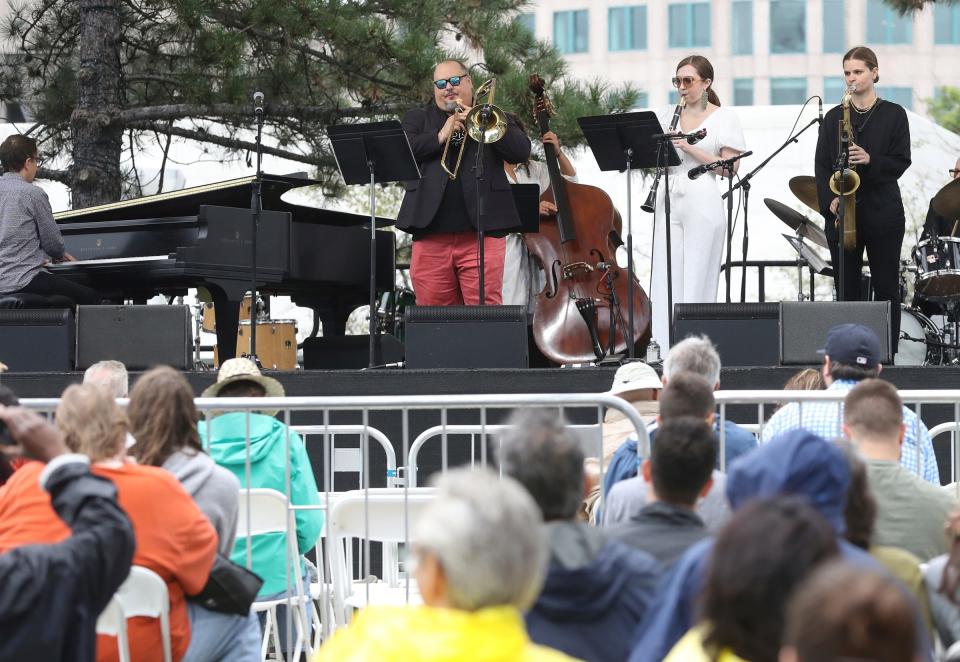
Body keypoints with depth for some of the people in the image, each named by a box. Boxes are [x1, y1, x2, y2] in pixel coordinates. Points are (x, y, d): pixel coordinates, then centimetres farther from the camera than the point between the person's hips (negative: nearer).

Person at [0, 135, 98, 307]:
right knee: (91, 298, 2)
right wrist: (60, 254, 20)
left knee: (65, 301, 26)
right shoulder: (33, 193, -10)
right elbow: (53, 242, -3)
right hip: (24, 282, -8)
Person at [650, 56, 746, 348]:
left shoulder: (724, 118, 3)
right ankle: (663, 346, -1)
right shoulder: (666, 115, 15)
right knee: (666, 275, -1)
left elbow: (730, 168, -5)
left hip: (703, 202, -4)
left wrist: (689, 148, -13)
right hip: (669, 199, 4)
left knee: (697, 277, -5)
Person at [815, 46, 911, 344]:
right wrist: (829, 200, -9)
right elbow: (821, 164, 6)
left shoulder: (894, 114, 4)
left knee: (886, 286, -1)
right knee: (847, 286, 2)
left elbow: (901, 162, -1)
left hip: (882, 210, -2)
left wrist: (870, 160, -19)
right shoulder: (834, 116, 11)